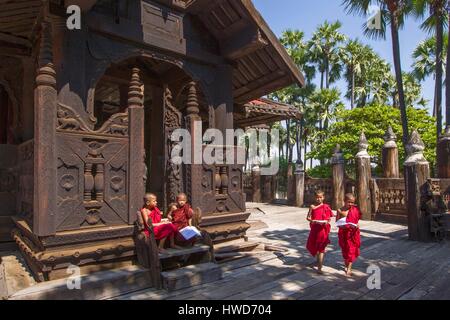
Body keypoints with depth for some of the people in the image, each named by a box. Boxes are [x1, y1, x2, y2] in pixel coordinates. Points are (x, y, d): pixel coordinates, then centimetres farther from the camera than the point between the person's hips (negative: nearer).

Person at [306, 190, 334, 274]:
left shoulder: (326, 207, -2)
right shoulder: (312, 206, 2)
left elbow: (329, 218, 0)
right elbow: (308, 217, 2)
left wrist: (326, 222, -21)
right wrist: (311, 220, -20)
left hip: (323, 229, -3)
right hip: (314, 228, 3)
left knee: (321, 248, -2)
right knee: (313, 246, 17)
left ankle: (319, 268, 1)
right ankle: (319, 261, 47)